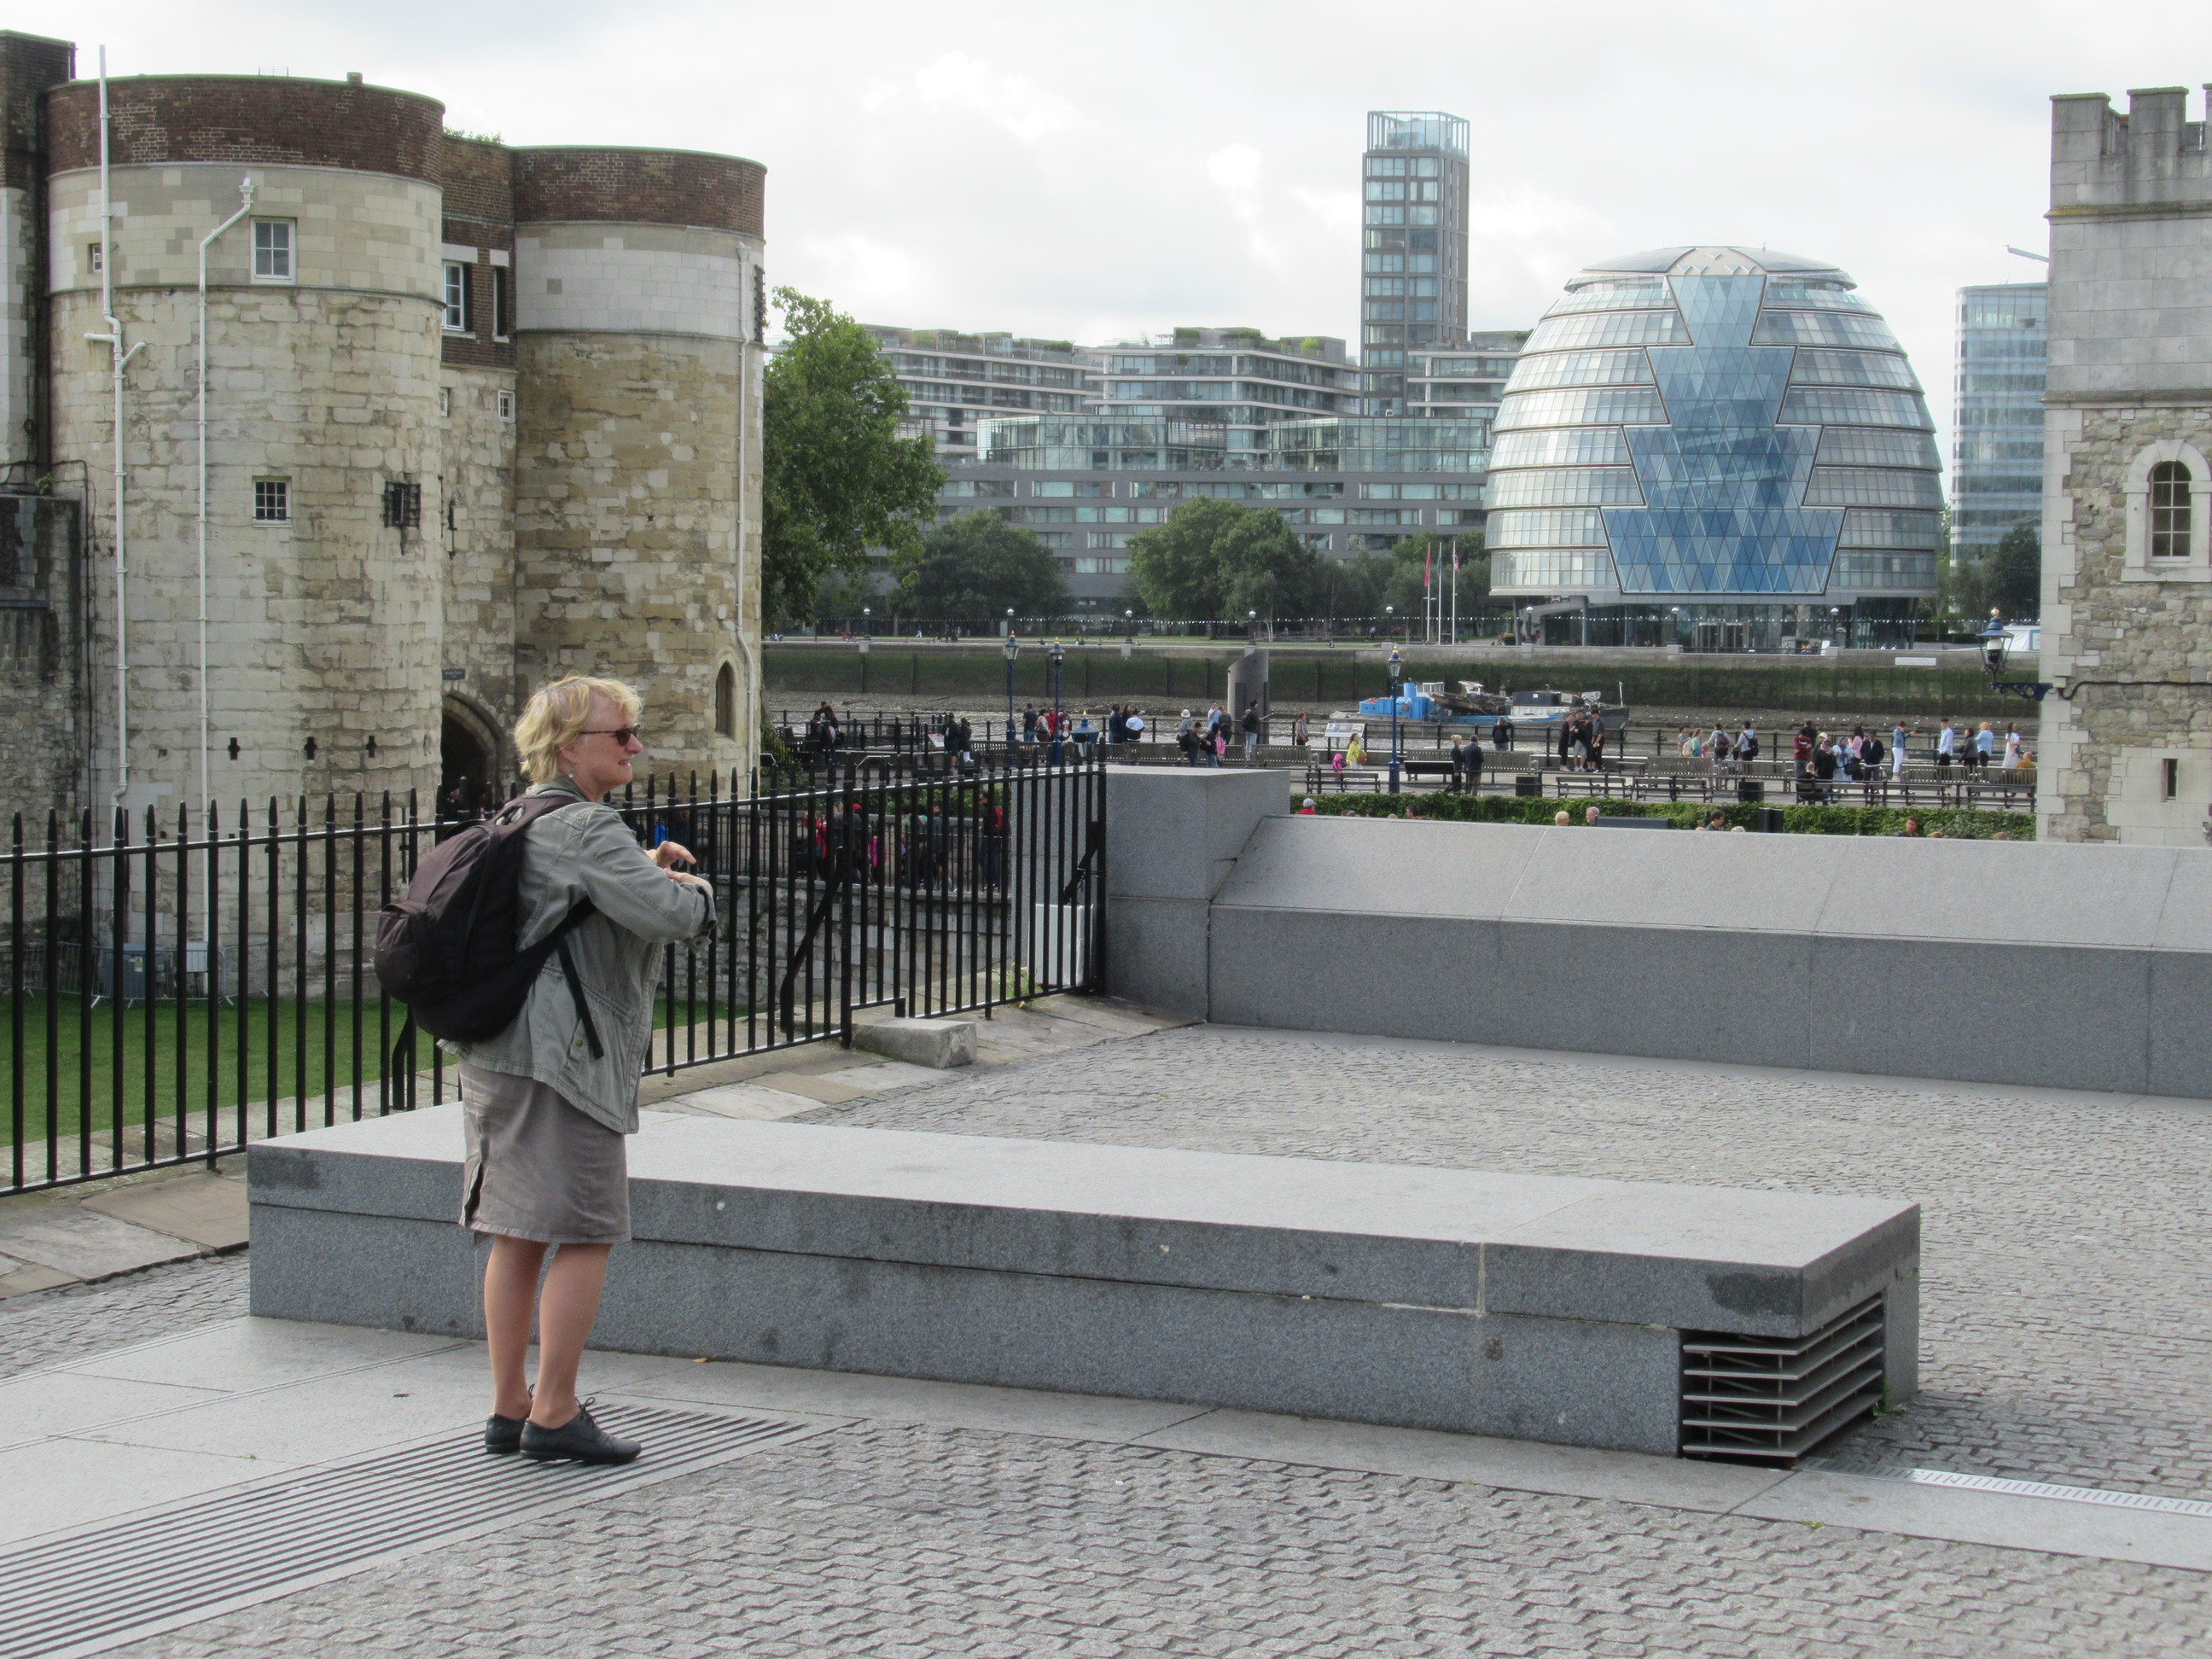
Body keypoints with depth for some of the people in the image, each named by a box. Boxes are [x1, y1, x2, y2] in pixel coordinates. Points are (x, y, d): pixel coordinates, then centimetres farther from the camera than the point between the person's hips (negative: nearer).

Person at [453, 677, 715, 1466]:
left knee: (518, 1235, 13)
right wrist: (694, 886, 0)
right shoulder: (588, 830, -14)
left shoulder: (520, 822, 15)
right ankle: (554, 1414, -1)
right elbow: (675, 916, -23)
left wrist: (644, 870, 16)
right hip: (560, 1057, -10)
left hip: (495, 1054, 10)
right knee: (585, 1232, -3)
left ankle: (507, 1409, 18)